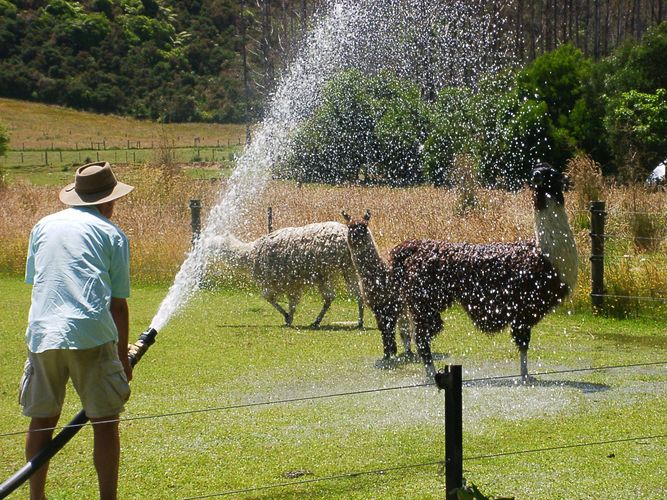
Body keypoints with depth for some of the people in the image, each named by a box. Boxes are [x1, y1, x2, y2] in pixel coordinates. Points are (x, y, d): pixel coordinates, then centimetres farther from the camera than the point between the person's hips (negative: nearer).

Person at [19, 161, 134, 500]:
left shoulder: (44, 226, 20)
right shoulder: (112, 234, 9)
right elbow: (118, 303, 8)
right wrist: (123, 355, 15)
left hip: (42, 333, 4)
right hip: (92, 335, -4)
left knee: (41, 421, 12)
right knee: (105, 422, 3)